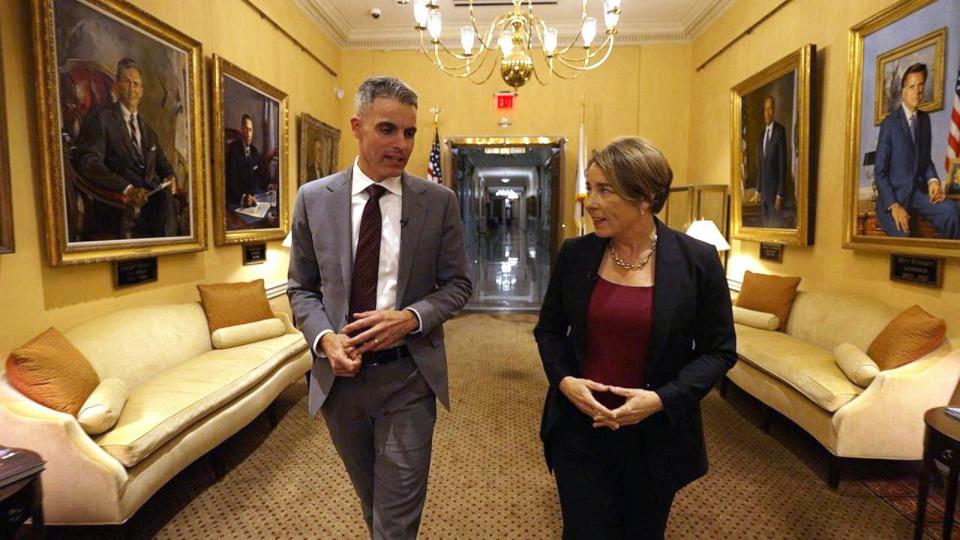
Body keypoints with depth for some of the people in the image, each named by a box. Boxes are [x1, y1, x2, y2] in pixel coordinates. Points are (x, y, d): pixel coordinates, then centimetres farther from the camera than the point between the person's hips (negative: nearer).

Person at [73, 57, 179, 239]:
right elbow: (87, 163, -8)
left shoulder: (147, 129, 26)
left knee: (168, 197, -29)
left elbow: (162, 164, 26)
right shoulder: (100, 118, 5)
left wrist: (170, 177, 0)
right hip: (119, 199, -5)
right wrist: (126, 188, -23)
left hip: (153, 195, 5)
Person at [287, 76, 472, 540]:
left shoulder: (439, 201, -5)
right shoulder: (313, 198, -2)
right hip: (339, 372, 3)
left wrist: (411, 318, -18)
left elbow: (457, 284, 0)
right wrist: (324, 338, -14)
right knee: (370, 500, 25)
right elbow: (301, 288, 4)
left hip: (408, 375, -2)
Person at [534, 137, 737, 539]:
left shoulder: (697, 260, -10)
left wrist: (662, 399, -18)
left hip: (655, 435, 0)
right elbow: (548, 329, 6)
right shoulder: (574, 254, -4)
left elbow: (720, 350, -4)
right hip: (579, 429, 1)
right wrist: (563, 379, -12)